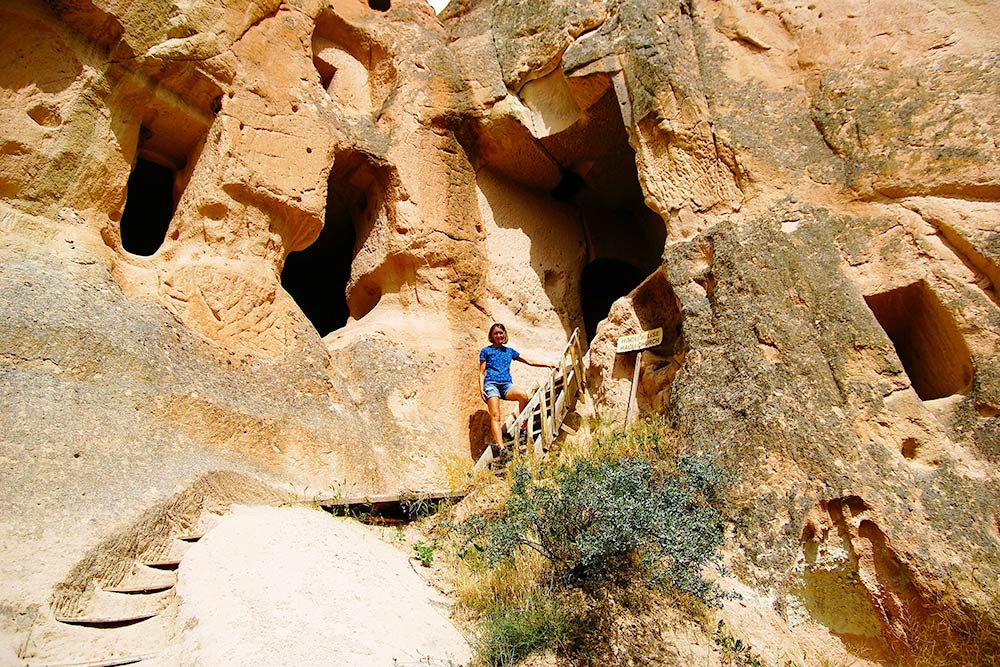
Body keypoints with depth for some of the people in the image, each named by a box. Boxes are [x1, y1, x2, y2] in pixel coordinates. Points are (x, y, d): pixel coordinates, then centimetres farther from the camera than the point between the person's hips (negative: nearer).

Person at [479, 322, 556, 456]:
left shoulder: (509, 351, 24)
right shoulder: (486, 351, 16)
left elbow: (529, 362, 26)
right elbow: (482, 372, 11)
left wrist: (548, 365, 18)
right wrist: (481, 389, -4)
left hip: (506, 384, 2)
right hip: (491, 384, -2)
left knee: (523, 395, -31)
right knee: (495, 416, -21)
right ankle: (500, 447, -33)